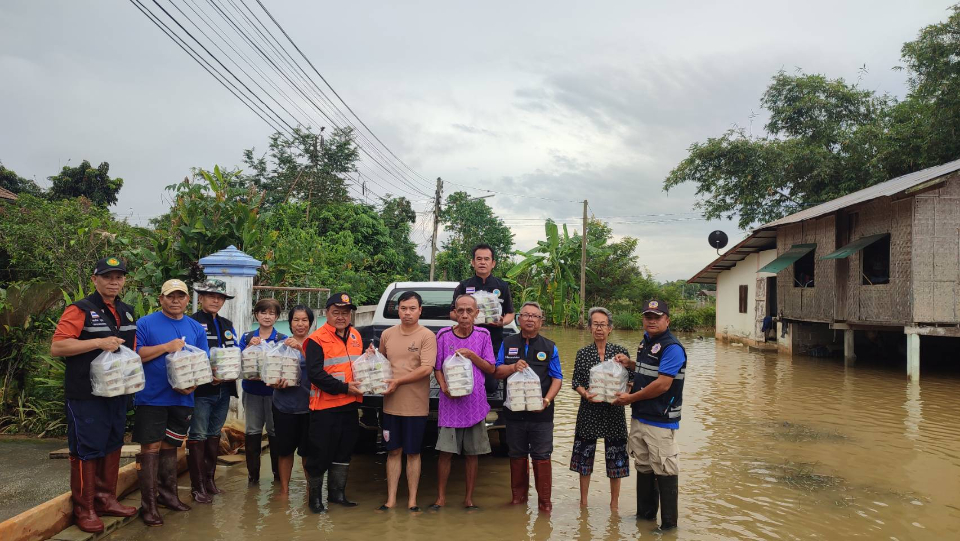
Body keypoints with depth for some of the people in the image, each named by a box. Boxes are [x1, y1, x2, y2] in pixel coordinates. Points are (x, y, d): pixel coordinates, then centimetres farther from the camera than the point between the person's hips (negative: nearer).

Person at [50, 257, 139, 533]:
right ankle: (84, 509, 10)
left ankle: (106, 500, 26)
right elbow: (56, 347, -19)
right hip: (86, 395, -7)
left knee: (112, 446, 14)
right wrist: (99, 342, -24)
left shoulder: (127, 313, 12)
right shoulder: (80, 310, -10)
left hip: (117, 393, 7)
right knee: (87, 449, -1)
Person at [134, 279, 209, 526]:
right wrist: (166, 347, -20)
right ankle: (148, 504, 4)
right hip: (152, 398, -4)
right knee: (151, 448, -2)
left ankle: (168, 494, 27)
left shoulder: (196, 328, 8)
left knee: (170, 446, 15)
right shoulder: (145, 323, -3)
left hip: (182, 398, 4)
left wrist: (193, 383, -10)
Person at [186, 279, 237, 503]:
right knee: (198, 437, -2)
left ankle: (209, 479, 24)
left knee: (214, 435, 14)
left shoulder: (227, 325, 16)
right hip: (201, 390, -6)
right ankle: (197, 486, 4)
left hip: (224, 389, 6)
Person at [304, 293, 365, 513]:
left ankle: (337, 492, 29)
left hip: (350, 405, 6)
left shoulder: (355, 336, 11)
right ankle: (314, 495, 18)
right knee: (321, 453, 2)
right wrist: (344, 387, -22)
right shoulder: (317, 339, -11)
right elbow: (315, 373, -18)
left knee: (344, 452, 15)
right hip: (325, 406, -6)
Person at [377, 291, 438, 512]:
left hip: (416, 406, -3)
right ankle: (391, 499, 19)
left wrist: (398, 381, -17)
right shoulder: (387, 335, 6)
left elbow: (426, 369, -16)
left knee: (413, 453, 8)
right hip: (391, 404, 3)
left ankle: (412, 499, 18)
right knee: (393, 451, 10)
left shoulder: (427, 336, -8)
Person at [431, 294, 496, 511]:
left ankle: (469, 498, 21)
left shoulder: (483, 336, 1)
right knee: (446, 452, 0)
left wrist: (472, 355, -12)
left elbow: (491, 369, 3)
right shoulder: (444, 335, -1)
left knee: (472, 453, 8)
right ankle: (441, 497, 14)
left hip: (475, 403, 1)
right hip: (450, 403, -1)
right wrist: (444, 387, -14)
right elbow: (437, 368, 3)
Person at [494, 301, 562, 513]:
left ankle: (544, 500, 9)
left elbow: (557, 378, 2)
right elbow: (497, 372, 6)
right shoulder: (508, 344, 9)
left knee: (542, 456, 0)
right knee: (517, 455, 11)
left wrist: (547, 400, -14)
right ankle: (518, 495, 24)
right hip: (514, 410, 2)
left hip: (541, 413, -1)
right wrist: (513, 367, -15)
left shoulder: (549, 347, 6)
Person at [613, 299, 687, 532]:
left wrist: (631, 398, -13)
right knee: (643, 468, 18)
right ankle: (645, 514, 32)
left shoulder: (672, 347, -16)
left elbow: (663, 384, -22)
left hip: (660, 422, -9)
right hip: (639, 417, 9)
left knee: (664, 472, 0)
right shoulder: (646, 341, 12)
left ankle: (669, 523, 12)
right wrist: (629, 364, 7)